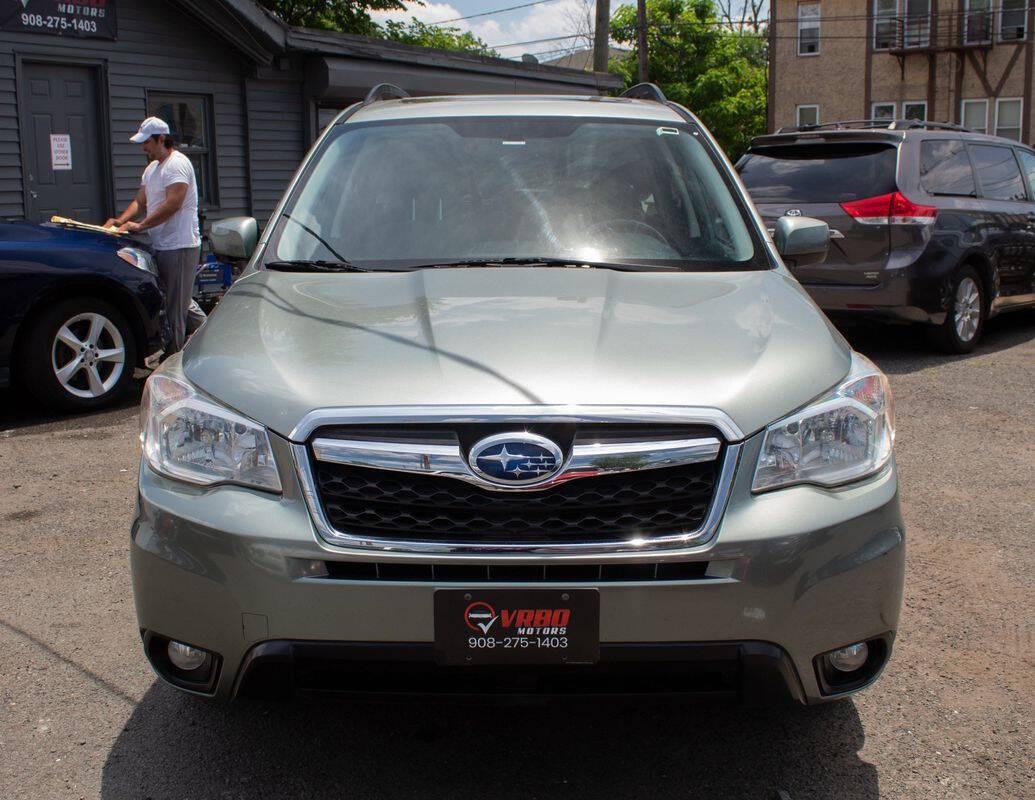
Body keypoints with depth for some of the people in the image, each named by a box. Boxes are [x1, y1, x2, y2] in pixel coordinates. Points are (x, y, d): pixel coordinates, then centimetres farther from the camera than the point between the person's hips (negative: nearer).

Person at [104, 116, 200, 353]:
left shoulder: (177, 164, -12)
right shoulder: (152, 168, 20)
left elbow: (173, 204, -21)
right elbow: (140, 201, 20)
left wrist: (140, 226, -20)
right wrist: (121, 220, 2)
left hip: (180, 247, -9)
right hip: (162, 246, 10)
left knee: (175, 308, -7)